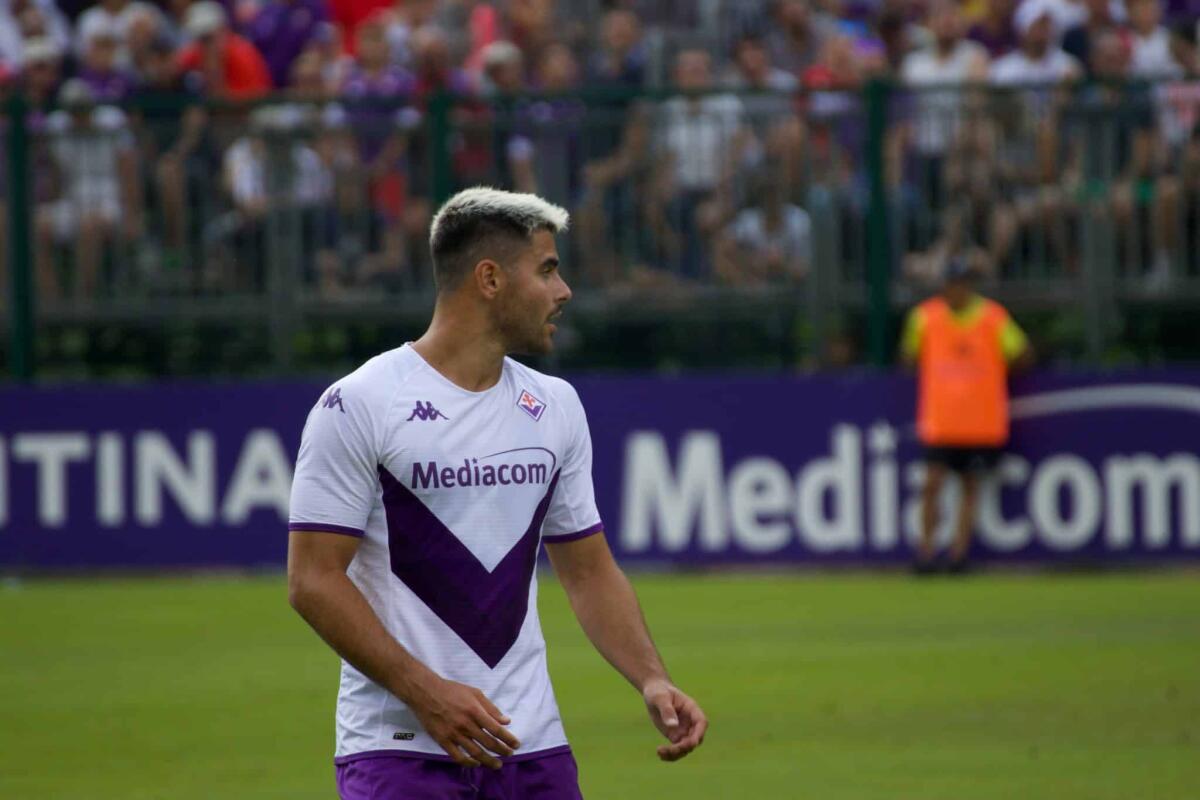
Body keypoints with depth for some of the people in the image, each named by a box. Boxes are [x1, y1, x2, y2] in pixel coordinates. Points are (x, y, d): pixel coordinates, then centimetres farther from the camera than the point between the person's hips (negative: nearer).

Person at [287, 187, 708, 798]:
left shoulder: (556, 406, 13)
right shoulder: (357, 406, -7)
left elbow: (589, 571, 19)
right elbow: (313, 581, -11)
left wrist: (652, 682, 3)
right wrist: (426, 692, -20)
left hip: (533, 747, 6)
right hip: (398, 744, -6)